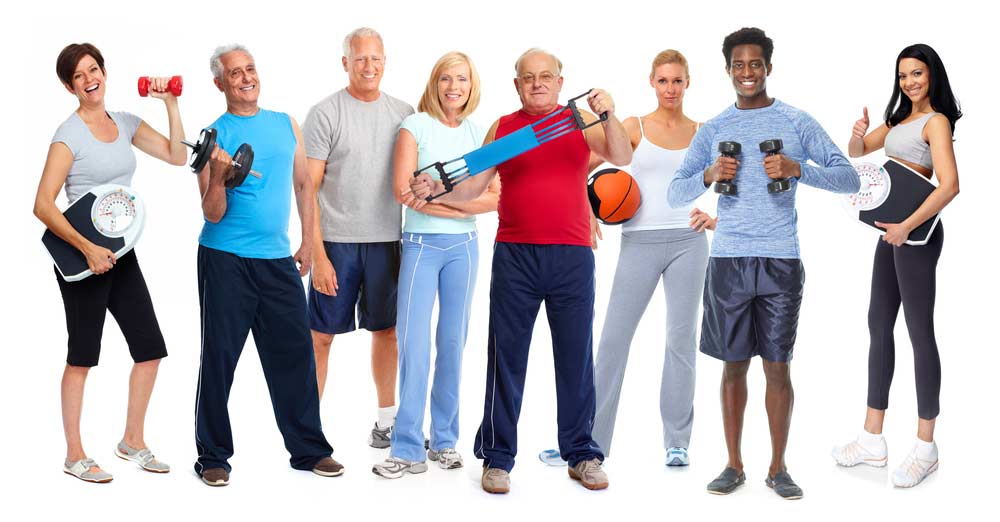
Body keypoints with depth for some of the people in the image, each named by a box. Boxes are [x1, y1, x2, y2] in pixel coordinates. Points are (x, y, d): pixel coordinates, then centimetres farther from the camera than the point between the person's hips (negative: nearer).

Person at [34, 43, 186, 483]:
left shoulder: (125, 124, 9)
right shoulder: (69, 134, -11)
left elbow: (177, 156, 5)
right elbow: (43, 205, -16)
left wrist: (171, 104, -2)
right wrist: (87, 248, -23)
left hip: (122, 255, 7)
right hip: (81, 257, -7)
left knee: (150, 349, 7)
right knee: (82, 355, 1)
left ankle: (133, 440, 23)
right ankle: (74, 455, 13)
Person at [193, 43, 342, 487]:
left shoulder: (286, 125, 10)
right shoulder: (215, 134, -2)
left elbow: (303, 184, 18)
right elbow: (212, 213, -6)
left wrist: (307, 242, 12)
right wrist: (218, 175, -23)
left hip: (278, 259, 4)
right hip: (225, 260, -4)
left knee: (295, 353, 5)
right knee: (219, 357, 1)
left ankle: (308, 449, 15)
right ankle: (213, 456, 12)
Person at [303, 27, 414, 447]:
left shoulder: (403, 113, 8)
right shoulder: (325, 113, -4)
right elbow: (308, 188, -6)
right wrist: (318, 254, -12)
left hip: (387, 241, 4)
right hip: (336, 240, -4)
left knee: (386, 329, 11)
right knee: (321, 334, 2)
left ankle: (387, 419, 23)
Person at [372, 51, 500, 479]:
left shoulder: (479, 134, 9)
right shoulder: (415, 126, -1)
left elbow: (495, 197, 1)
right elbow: (403, 190, -11)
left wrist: (438, 196, -12)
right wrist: (464, 203, -11)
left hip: (463, 246, 3)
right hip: (421, 245, -3)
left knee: (454, 342, 8)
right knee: (414, 343, -6)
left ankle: (444, 440, 19)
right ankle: (407, 449, -1)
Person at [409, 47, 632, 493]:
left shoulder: (580, 122, 7)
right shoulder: (503, 128, 9)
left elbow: (622, 158, -6)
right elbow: (473, 186, 6)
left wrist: (608, 116, -22)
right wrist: (434, 190, -12)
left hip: (572, 256, 0)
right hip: (515, 256, 0)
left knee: (576, 357, 6)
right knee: (507, 358, 3)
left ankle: (582, 455, 17)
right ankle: (497, 458, 11)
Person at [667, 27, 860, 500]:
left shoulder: (797, 123, 5)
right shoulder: (712, 129, 10)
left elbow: (850, 179, 0)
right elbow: (675, 194, 8)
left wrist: (798, 169, -17)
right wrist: (708, 175, -12)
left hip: (781, 261, -1)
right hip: (728, 261, 1)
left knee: (778, 367, 2)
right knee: (734, 366, 6)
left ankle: (778, 468, 14)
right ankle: (734, 465, 17)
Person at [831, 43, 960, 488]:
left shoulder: (936, 121, -10)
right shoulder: (898, 119, 15)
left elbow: (949, 184, -22)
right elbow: (856, 152, 20)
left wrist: (906, 227, -28)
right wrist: (858, 133, -3)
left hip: (917, 234, -9)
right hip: (892, 232, 9)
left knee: (919, 333, -4)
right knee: (879, 326, 10)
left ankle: (926, 448, 4)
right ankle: (872, 440, 17)